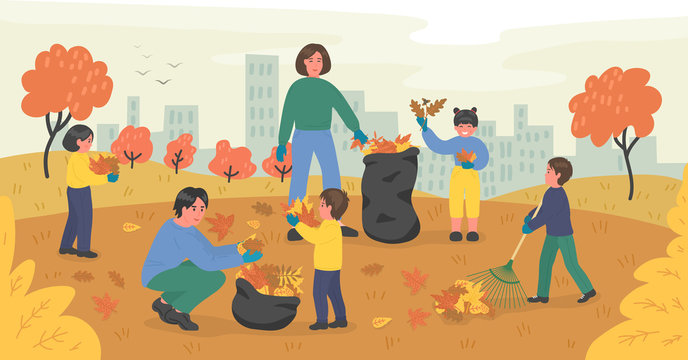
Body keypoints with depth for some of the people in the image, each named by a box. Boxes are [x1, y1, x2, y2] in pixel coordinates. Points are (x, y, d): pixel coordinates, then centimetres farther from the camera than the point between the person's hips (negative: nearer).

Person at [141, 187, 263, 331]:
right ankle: (179, 311, -2)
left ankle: (164, 301, 15)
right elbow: (207, 263, -27)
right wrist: (243, 259, -25)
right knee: (214, 278, -23)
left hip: (164, 274, 10)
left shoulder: (182, 225, 4)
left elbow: (211, 252, 6)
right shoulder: (181, 236, -26)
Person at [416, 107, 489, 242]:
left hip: (473, 175, -1)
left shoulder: (478, 143, -3)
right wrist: (425, 129, -4)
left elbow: (483, 160, -9)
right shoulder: (454, 143, 2)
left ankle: (473, 231, 8)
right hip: (457, 175, 1)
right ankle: (455, 230, 8)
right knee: (455, 202, -1)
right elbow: (436, 145, 1)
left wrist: (472, 165, -27)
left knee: (473, 202, -1)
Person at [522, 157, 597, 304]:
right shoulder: (551, 191, 4)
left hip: (564, 235, -9)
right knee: (544, 261, 8)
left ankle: (588, 290, 20)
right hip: (552, 235, 9)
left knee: (571, 264, 1)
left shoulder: (559, 196, -27)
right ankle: (542, 294, 15)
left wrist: (530, 227, -20)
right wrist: (529, 217, 2)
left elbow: (546, 216, -28)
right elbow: (542, 208, 16)